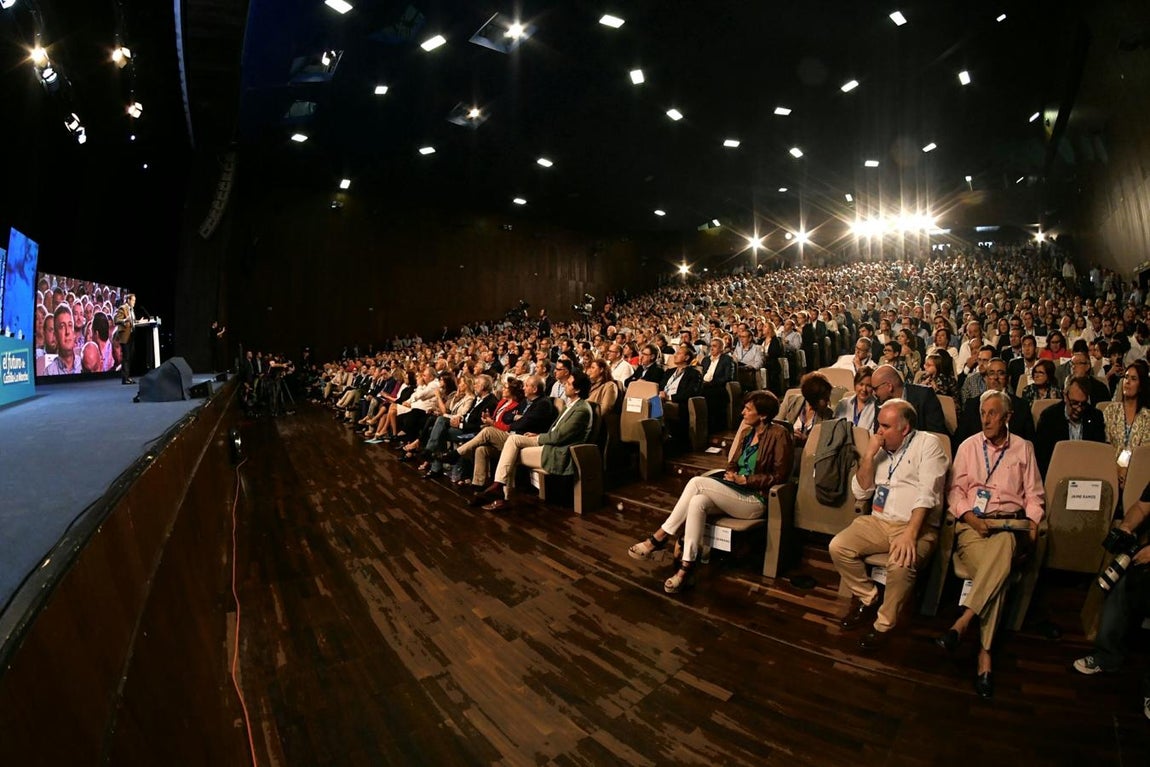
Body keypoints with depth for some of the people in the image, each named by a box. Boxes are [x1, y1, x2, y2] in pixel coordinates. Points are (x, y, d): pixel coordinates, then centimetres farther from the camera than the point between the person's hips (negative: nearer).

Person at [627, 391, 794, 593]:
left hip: (756, 501, -7)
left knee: (697, 482, -25)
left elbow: (780, 476, -11)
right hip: (737, 494, 7)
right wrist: (732, 474, -5)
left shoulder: (779, 434, -8)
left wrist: (744, 480, -15)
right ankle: (686, 568, -25)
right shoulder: (747, 432, 13)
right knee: (698, 501, -25)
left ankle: (659, 537, -19)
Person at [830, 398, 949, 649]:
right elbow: (860, 492, 9)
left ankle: (884, 624, -10)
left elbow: (927, 494, -15)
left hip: (916, 525, -5)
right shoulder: (880, 449, 13)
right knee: (838, 547, -15)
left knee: (900, 563, -33)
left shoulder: (927, 444, -3)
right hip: (878, 521, 6)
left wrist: (910, 533, -27)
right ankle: (869, 600, 8)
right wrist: (868, 456, -4)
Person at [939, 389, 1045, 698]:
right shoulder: (968, 446, 13)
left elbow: (1034, 495, 13)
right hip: (972, 522, 0)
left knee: (1002, 548, -39)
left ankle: (961, 623, -41)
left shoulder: (1023, 448, 15)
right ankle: (985, 653, -30)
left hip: (1009, 524, 0)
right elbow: (955, 491, 9)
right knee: (998, 571, -32)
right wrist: (971, 519, -9)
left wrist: (1032, 525, -6)